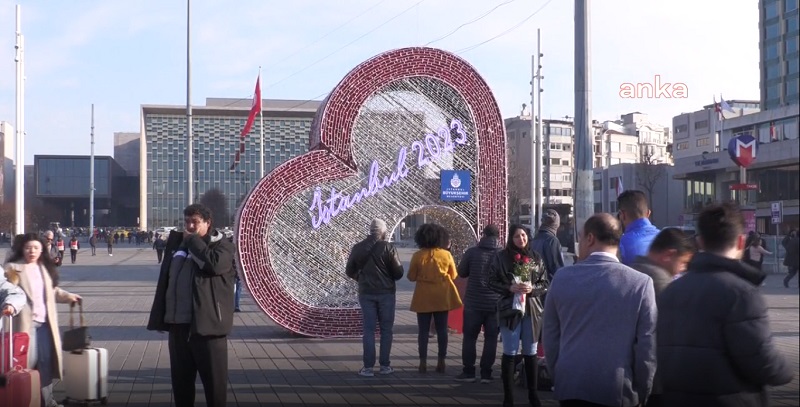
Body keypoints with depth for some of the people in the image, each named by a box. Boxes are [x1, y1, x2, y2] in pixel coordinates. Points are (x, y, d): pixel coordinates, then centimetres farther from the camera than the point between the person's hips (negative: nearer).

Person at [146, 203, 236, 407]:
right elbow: (164, 280, 16)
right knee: (180, 378, 13)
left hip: (207, 324, -5)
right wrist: (160, 318, 11)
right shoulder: (176, 241, 14)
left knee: (214, 379, -1)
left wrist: (193, 241, -10)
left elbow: (214, 264, -24)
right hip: (178, 324, 5)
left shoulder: (221, 245, -1)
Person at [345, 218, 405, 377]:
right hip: (386, 292, -2)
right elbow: (398, 272, -9)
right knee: (386, 329, 8)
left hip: (366, 293, 2)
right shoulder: (388, 247, -10)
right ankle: (385, 365, 8)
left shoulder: (357, 248, 1)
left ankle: (368, 367, 1)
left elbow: (349, 271, 8)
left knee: (368, 329, 5)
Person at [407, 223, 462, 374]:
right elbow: (453, 275, 6)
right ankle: (441, 362, 8)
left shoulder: (418, 255, -8)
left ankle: (423, 363, 3)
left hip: (423, 298, -1)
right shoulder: (446, 255, -5)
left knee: (423, 330, 4)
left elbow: (411, 277, -1)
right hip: (442, 297, 1)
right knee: (442, 330, 8)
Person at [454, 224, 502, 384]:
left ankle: (468, 372, 10)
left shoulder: (472, 252, -7)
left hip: (474, 302, -1)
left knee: (470, 337, 10)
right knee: (491, 338, 8)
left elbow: (461, 273, 4)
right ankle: (486, 373, 8)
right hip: (496, 303, 1)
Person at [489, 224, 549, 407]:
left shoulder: (535, 258, 5)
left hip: (532, 310, 2)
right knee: (510, 353, 3)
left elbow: (545, 284, 7)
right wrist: (510, 288, -16)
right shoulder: (501, 257, -2)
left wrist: (532, 289, -12)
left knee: (531, 353, 10)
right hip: (510, 310, -2)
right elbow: (492, 282, -1)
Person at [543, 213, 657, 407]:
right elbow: (647, 347, -6)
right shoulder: (641, 283, -7)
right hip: (618, 391, -2)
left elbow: (550, 338, 7)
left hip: (570, 387, 2)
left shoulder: (562, 278, 1)